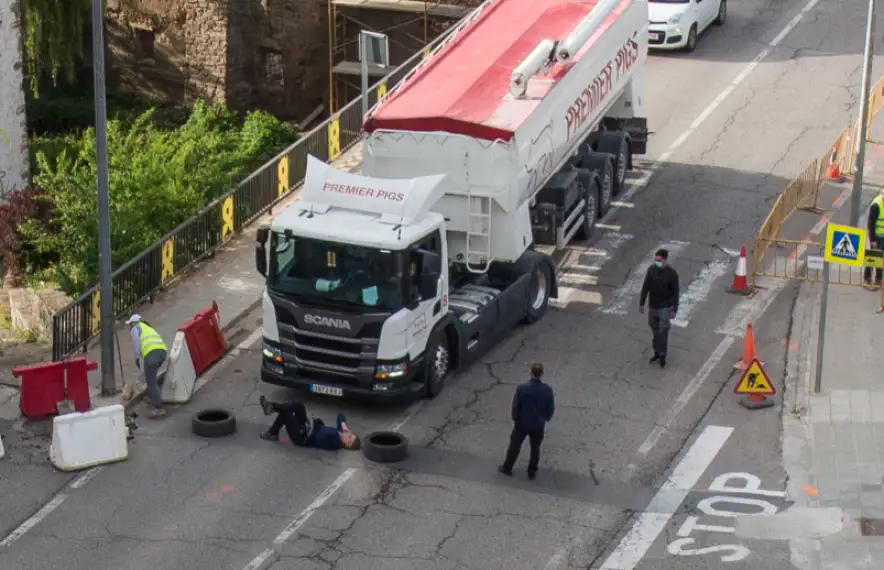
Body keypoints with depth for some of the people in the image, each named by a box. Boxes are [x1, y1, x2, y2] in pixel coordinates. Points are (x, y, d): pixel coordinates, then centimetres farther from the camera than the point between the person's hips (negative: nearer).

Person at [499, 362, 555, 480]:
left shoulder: (522, 388, -23)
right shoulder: (547, 390, -17)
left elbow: (515, 406, -13)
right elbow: (551, 408, -5)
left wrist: (515, 419, 5)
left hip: (522, 423, -1)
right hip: (538, 425, 1)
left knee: (514, 446, 18)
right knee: (535, 448, 20)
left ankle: (507, 468, 33)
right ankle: (532, 472, 31)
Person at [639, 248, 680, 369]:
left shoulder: (672, 274, -17)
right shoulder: (651, 269, -6)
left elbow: (675, 293, -11)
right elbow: (645, 287, 3)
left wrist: (674, 309, -11)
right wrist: (641, 303, 5)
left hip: (665, 307, -4)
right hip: (653, 306, 4)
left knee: (662, 331, -5)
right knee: (655, 330, 15)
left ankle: (662, 356, 6)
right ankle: (657, 353, 30)